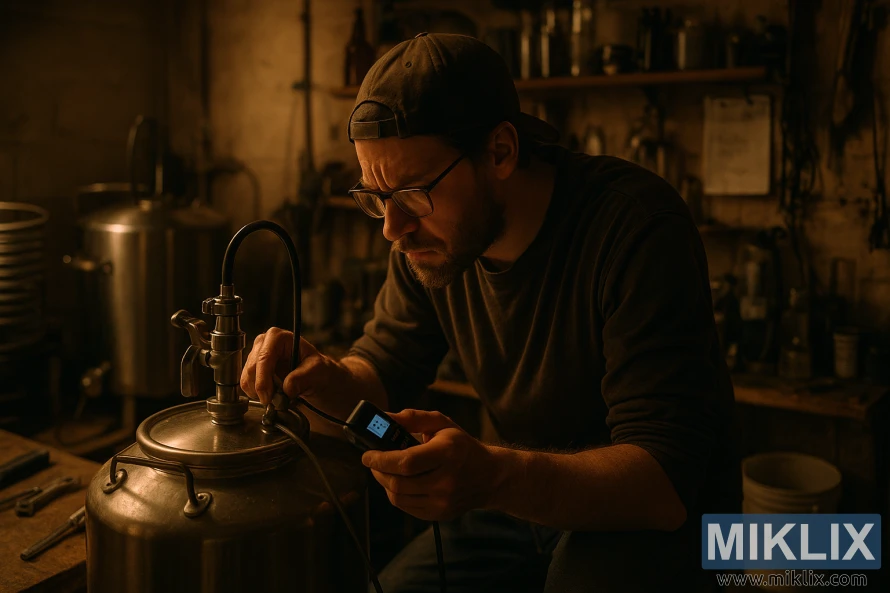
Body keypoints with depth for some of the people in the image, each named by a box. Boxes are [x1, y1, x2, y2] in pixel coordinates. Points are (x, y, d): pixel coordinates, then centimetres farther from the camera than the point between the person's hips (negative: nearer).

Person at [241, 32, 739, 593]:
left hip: (652, 516, -5)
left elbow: (668, 480, -31)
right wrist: (327, 379, -21)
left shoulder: (636, 225, -28)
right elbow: (383, 378, 3)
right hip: (531, 499, 6)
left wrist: (494, 477, -47)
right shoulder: (428, 231, -6)